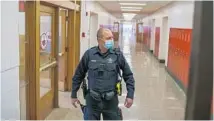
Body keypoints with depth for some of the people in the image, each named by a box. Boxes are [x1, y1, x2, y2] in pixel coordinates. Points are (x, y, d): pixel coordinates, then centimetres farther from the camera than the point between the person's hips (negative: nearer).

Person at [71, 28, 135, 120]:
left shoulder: (117, 55, -6)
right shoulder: (89, 54, -5)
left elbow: (128, 75, 2)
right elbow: (78, 75, 4)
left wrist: (130, 95, -3)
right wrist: (74, 95, 7)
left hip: (111, 100, 0)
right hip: (93, 100, 0)